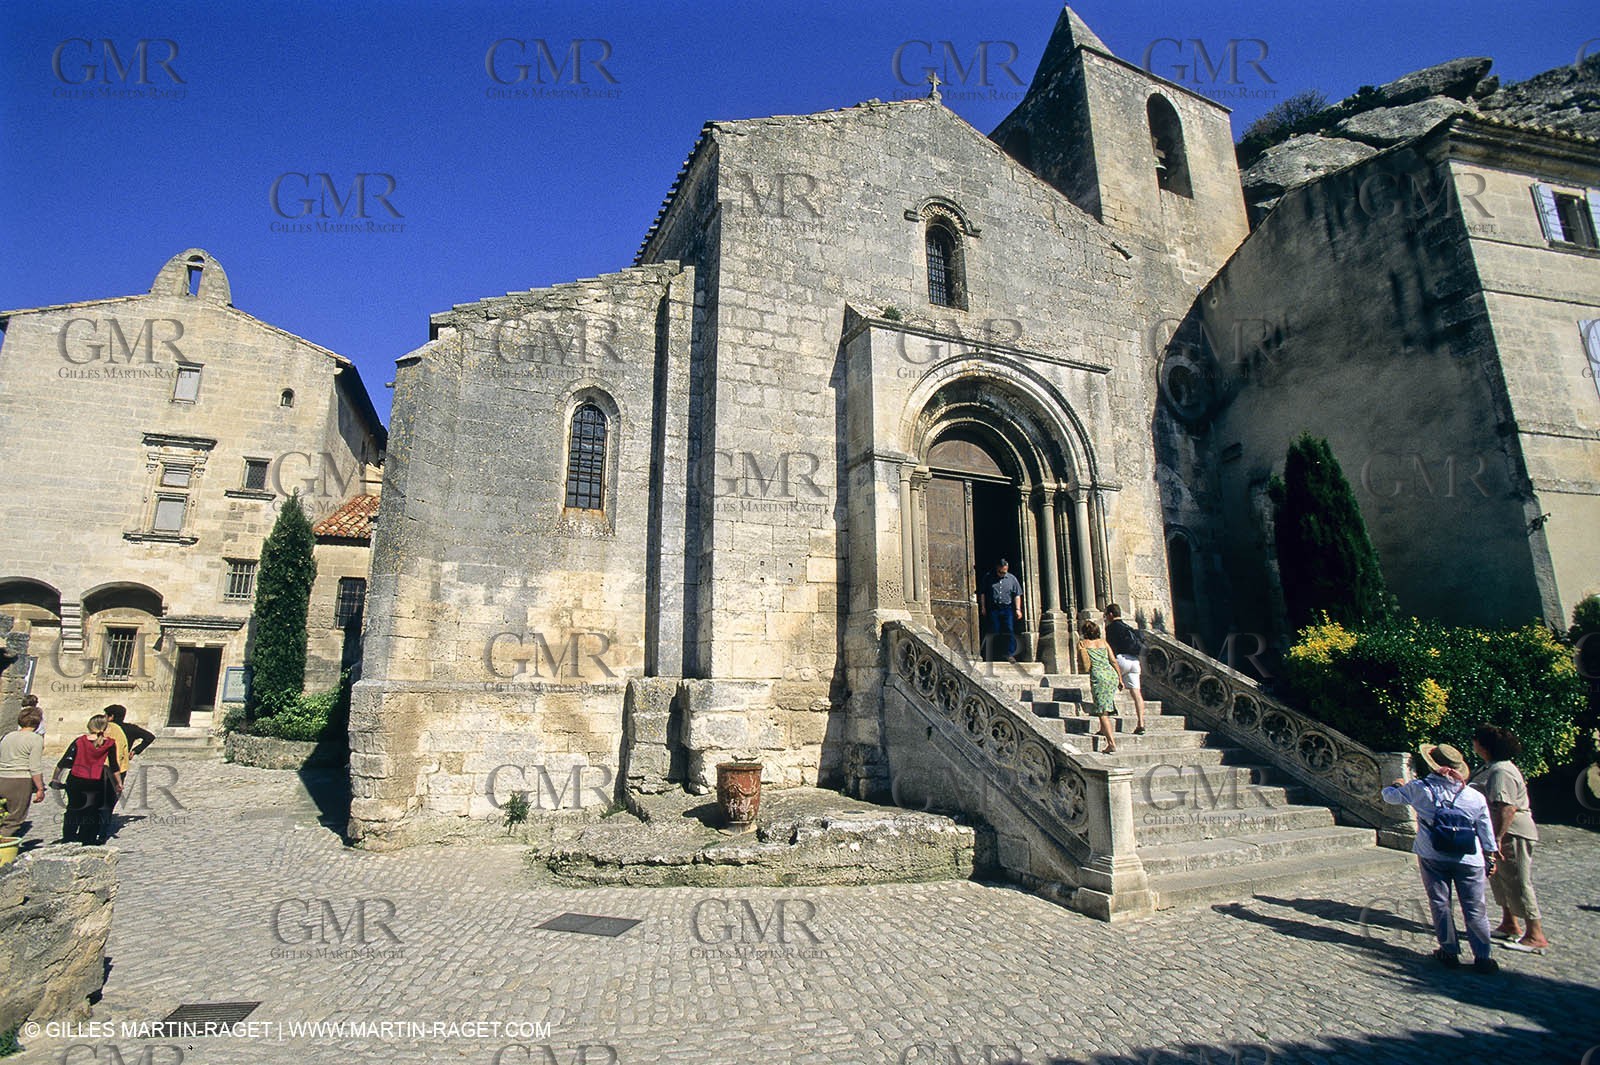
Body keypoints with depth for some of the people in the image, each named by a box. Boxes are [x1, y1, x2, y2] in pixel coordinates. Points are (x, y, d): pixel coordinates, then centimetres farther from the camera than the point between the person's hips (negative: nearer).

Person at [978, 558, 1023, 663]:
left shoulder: (1012, 579, 5)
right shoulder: (989, 578, 3)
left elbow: (1017, 595, 6)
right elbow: (982, 593, 7)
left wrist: (1018, 609, -1)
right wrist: (983, 607, 3)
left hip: (1007, 608, 0)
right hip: (993, 609, 0)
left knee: (1010, 631, -7)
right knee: (994, 632, 5)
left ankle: (1010, 654, -3)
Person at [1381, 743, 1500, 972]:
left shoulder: (1419, 789, -6)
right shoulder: (1476, 798, -2)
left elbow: (1390, 796, 10)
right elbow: (1487, 835, 4)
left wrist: (1395, 786, 31)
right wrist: (1491, 858, 17)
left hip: (1432, 857, -1)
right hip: (1468, 860, 1)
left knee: (1440, 904, 10)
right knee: (1475, 909, 9)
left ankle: (1450, 951, 16)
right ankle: (1482, 957, 11)